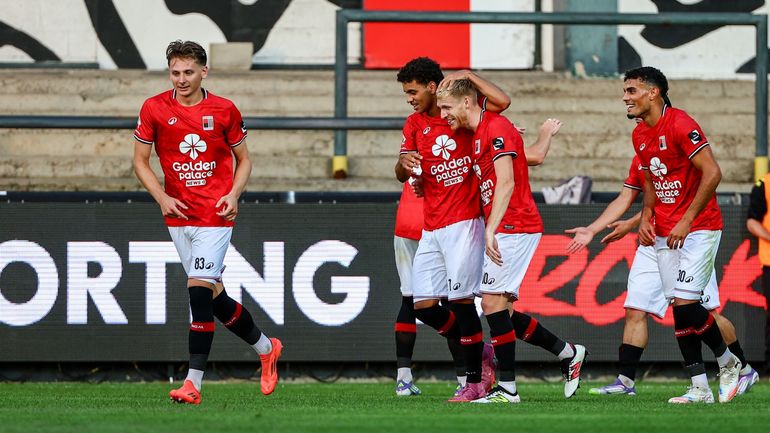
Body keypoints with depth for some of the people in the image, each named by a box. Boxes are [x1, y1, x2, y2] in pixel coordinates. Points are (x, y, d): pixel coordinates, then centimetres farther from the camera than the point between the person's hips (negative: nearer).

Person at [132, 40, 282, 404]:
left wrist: (234, 194, -8)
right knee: (212, 296, 9)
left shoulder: (224, 111, -1)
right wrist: (162, 198, -7)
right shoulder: (154, 109, 1)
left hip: (215, 214, -3)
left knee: (200, 291, -15)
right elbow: (140, 161, 7)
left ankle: (194, 381, -15)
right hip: (178, 214, 3)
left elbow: (243, 160, 10)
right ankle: (265, 348, 32)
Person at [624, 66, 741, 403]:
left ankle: (728, 363, 8)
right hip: (665, 233, 8)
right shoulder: (640, 135, 10)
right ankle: (700, 388, 6)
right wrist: (646, 217, 5)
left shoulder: (679, 125, -17)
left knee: (685, 302, -15)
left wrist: (687, 221, -22)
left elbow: (712, 173, -21)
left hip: (698, 228, -8)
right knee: (678, 307, 3)